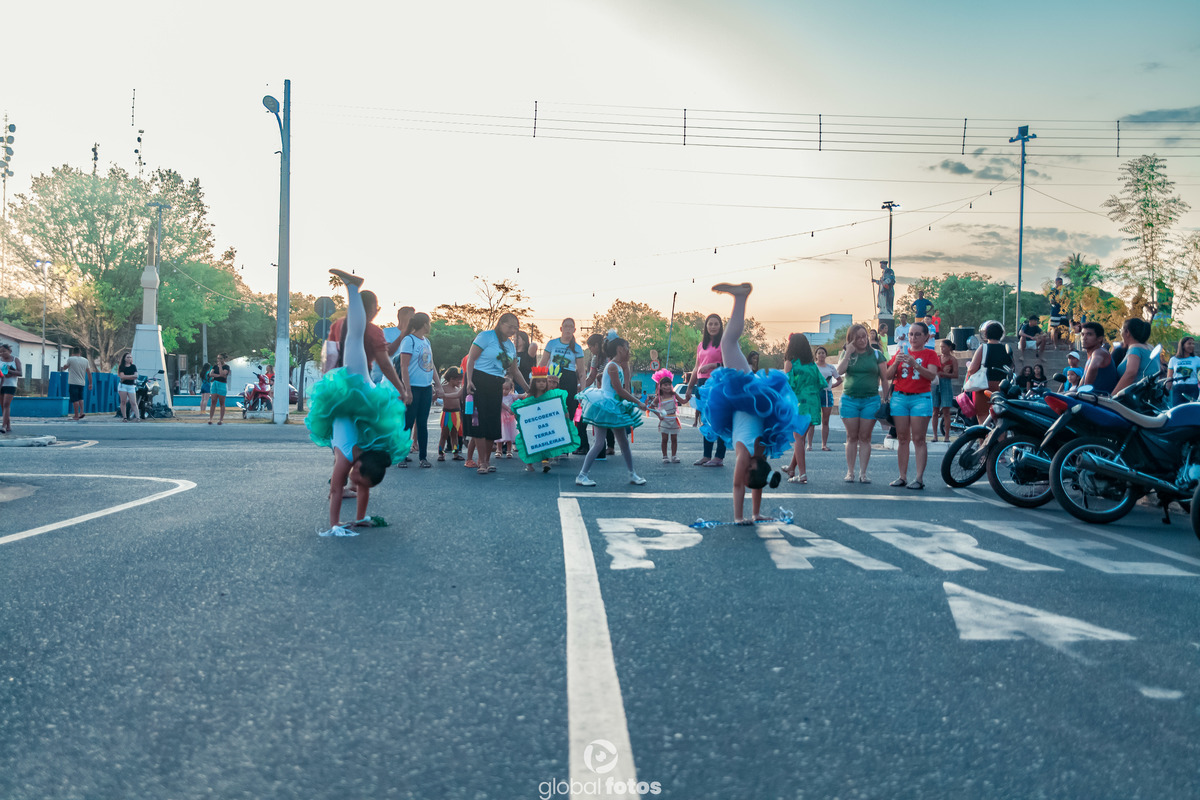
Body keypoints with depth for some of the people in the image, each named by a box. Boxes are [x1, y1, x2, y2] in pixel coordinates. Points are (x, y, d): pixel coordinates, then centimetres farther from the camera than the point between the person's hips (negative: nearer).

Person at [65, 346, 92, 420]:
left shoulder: (70, 359, -5)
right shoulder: (85, 360, 7)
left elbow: (65, 367, 13)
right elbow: (89, 373, 7)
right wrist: (90, 384, 12)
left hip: (73, 383, -5)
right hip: (82, 383, 5)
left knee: (75, 400, -4)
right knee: (80, 398, 20)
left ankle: (76, 415, -3)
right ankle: (81, 412, 8)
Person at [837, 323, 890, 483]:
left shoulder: (876, 354, 5)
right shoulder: (847, 354, 7)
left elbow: (885, 378, 5)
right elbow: (840, 371, -11)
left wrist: (885, 399, -1)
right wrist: (849, 352, -10)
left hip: (871, 399, 0)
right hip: (849, 399, 1)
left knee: (865, 437, 1)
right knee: (852, 437, 3)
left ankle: (863, 473, 6)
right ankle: (850, 472, 8)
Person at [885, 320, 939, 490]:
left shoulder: (930, 354, 4)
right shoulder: (901, 352, 13)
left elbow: (932, 375, -12)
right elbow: (889, 376, 8)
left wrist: (914, 363, -24)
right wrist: (896, 363, -10)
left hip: (920, 398, -3)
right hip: (900, 397, 3)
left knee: (918, 439, -7)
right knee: (902, 438, 3)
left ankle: (919, 478, -7)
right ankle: (902, 477, 5)